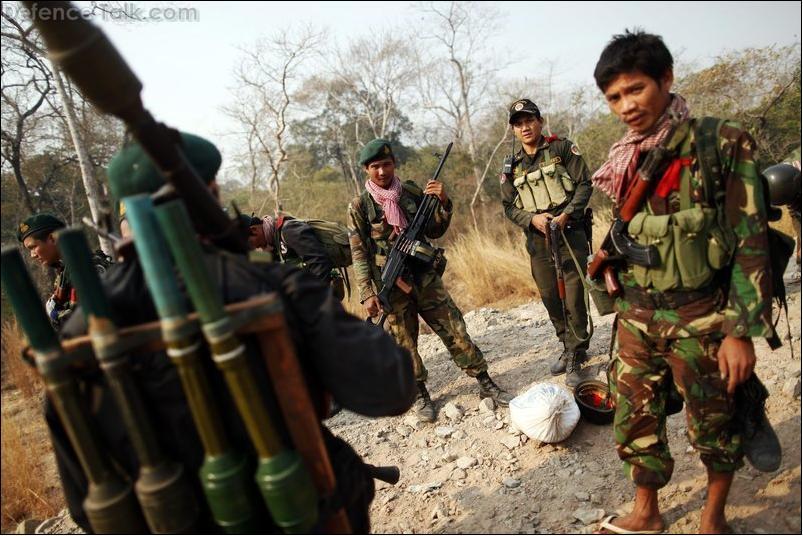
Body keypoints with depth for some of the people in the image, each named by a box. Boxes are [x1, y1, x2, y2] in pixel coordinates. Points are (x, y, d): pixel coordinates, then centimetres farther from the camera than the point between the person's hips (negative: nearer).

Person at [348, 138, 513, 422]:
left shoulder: (412, 192, 3)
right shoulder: (359, 206, -4)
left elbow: (434, 231, 8)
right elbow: (359, 254, -5)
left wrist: (443, 203, -10)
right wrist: (367, 293, -11)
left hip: (424, 275, 2)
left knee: (454, 330, 4)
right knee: (405, 341, 8)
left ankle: (486, 384, 15)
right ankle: (420, 394, 27)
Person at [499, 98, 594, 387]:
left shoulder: (562, 148, 1)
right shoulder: (512, 166, 11)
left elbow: (584, 184, -3)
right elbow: (509, 207, 10)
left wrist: (566, 215, -17)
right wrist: (532, 218, -9)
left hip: (570, 234, -4)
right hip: (538, 241, 4)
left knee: (574, 298, -6)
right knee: (551, 299, 10)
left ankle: (575, 359, 7)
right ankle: (569, 348, 30)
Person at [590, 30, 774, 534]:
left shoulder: (722, 144, -9)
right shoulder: (622, 162, 6)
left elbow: (750, 242, -11)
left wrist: (742, 331, -14)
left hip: (700, 317, -4)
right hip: (636, 318, 5)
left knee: (714, 426, 13)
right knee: (635, 421, 12)